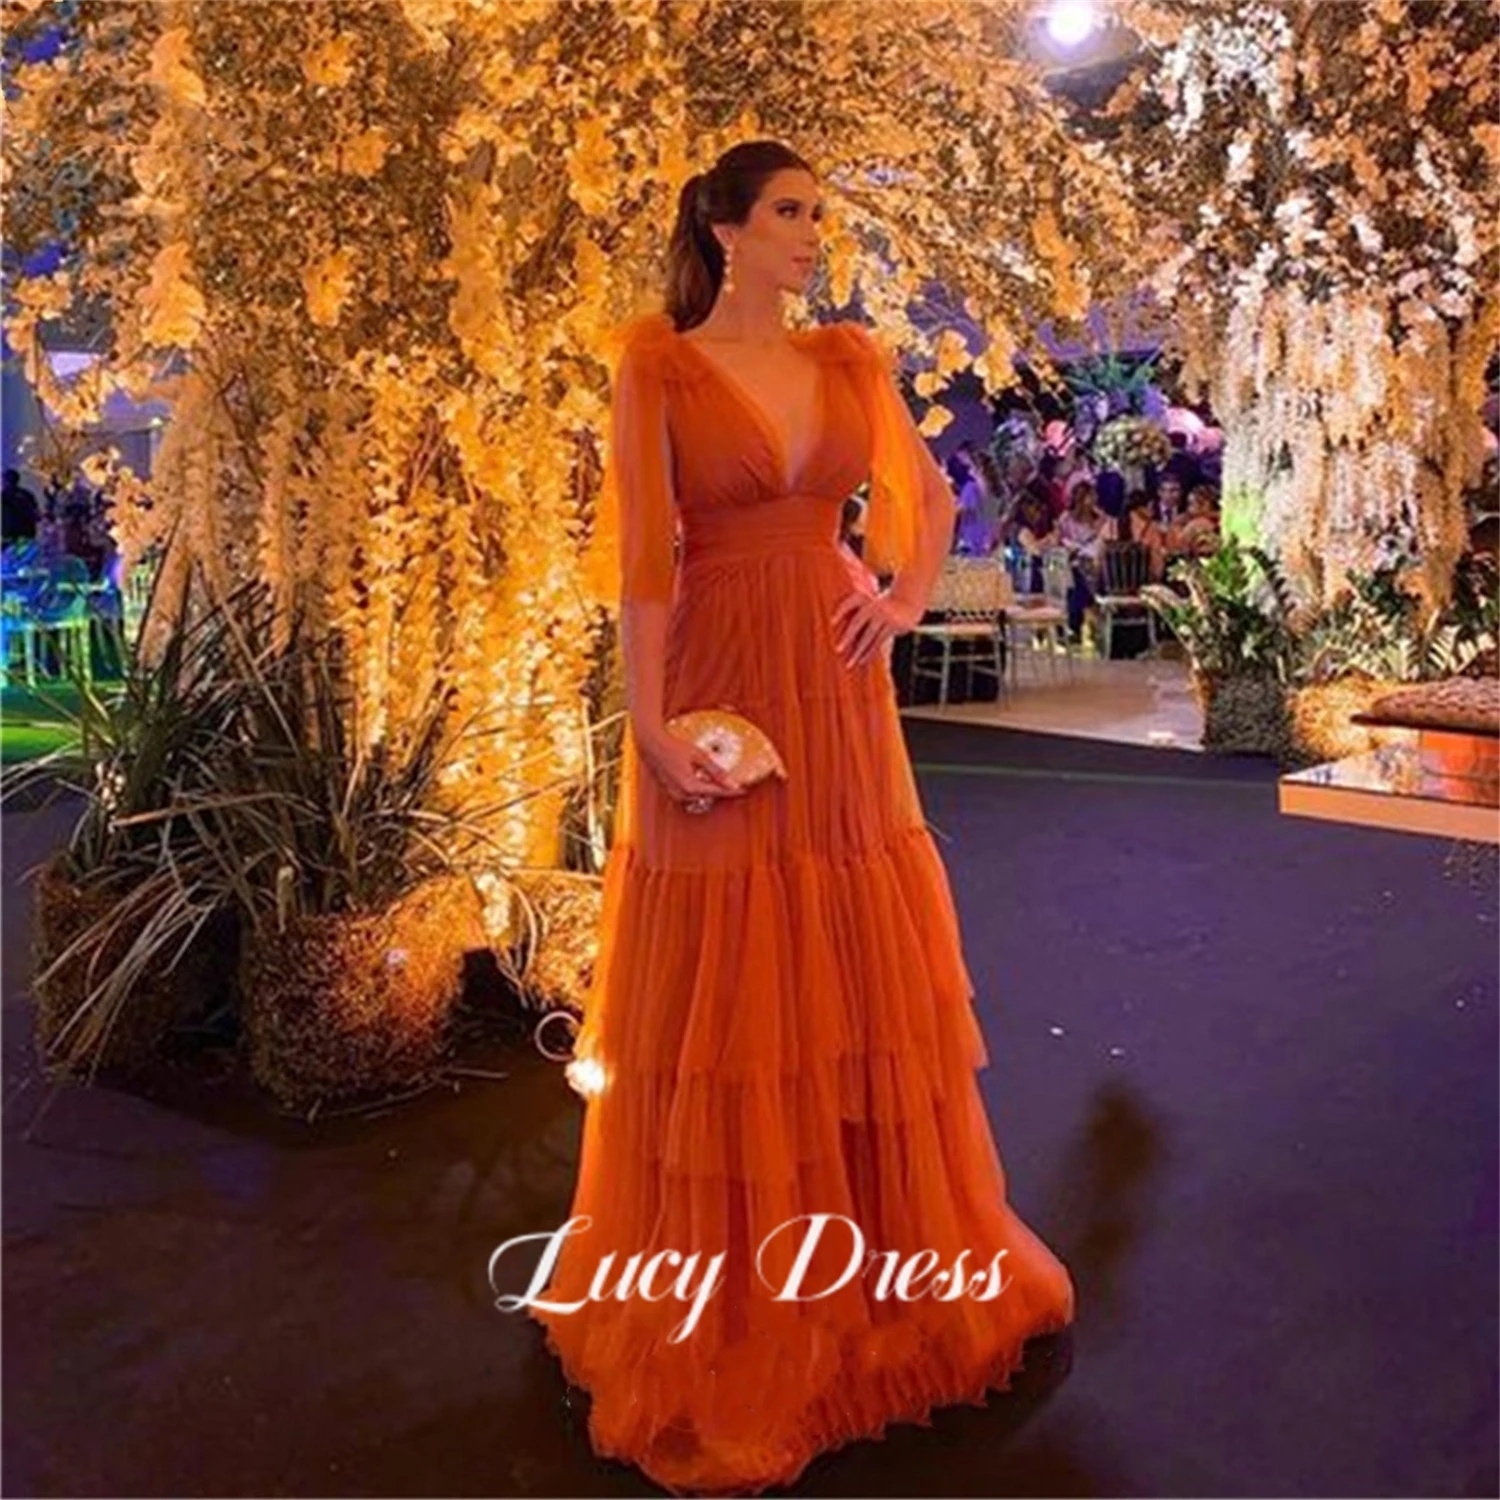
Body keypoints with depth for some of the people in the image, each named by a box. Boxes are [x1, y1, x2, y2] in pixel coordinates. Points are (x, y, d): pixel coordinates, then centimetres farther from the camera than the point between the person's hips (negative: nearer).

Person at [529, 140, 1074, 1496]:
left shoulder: (849, 361, 10)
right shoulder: (658, 365, -4)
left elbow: (930, 493, 20)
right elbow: (642, 557, -9)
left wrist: (909, 597, 3)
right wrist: (650, 723, -14)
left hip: (838, 690, 5)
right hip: (720, 686, -4)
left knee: (857, 970, 12)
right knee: (724, 988, 3)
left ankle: (876, 1252, 32)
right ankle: (725, 1292, 20)